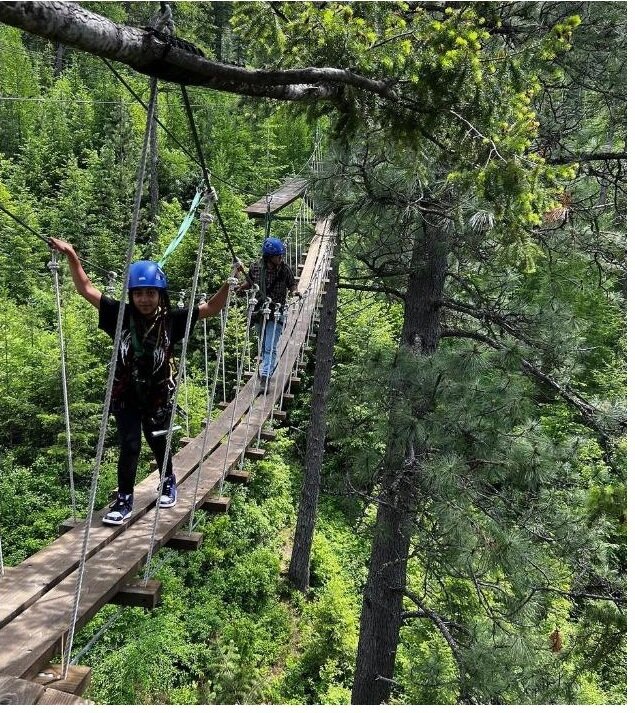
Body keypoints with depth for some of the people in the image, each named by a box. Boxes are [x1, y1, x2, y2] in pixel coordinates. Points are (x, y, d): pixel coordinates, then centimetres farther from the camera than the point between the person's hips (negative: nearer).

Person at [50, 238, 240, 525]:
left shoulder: (171, 320, -14)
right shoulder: (121, 316, -13)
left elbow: (210, 308, -11)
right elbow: (86, 289, -9)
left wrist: (229, 283, -21)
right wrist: (71, 255, -17)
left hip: (158, 396, 1)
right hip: (125, 395, 0)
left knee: (158, 442, 18)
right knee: (129, 446, -2)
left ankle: (169, 483, 46)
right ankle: (124, 499, 17)